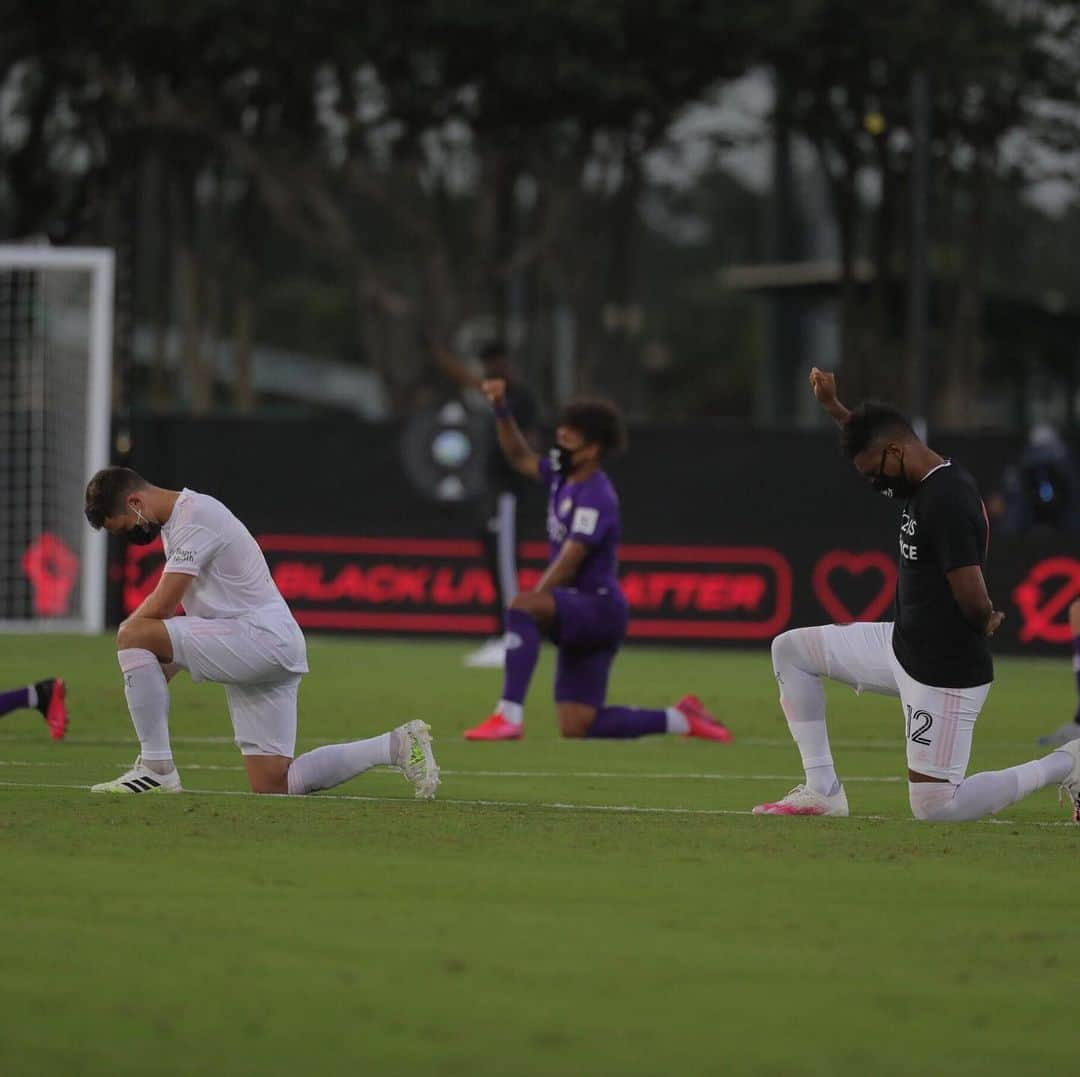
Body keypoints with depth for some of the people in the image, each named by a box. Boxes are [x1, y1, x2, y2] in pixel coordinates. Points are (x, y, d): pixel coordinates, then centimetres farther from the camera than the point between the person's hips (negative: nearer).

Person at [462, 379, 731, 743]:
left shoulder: (595, 497, -16)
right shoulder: (564, 479, 10)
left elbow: (568, 562, -22)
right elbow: (520, 457, 23)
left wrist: (528, 610, -26)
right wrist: (501, 411, 8)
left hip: (598, 607, -9)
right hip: (580, 616, 9)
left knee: (521, 607, -35)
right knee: (576, 727, 6)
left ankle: (510, 715, -39)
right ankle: (679, 719, 20)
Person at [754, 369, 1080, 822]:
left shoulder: (948, 501, -25)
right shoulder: (925, 482, 5)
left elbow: (974, 602, -29)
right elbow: (870, 444, 31)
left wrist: (986, 623, -8)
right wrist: (833, 407, 24)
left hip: (945, 672, -10)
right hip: (904, 646, 10)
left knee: (935, 806, -5)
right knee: (790, 649, 13)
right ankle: (822, 790, 12)